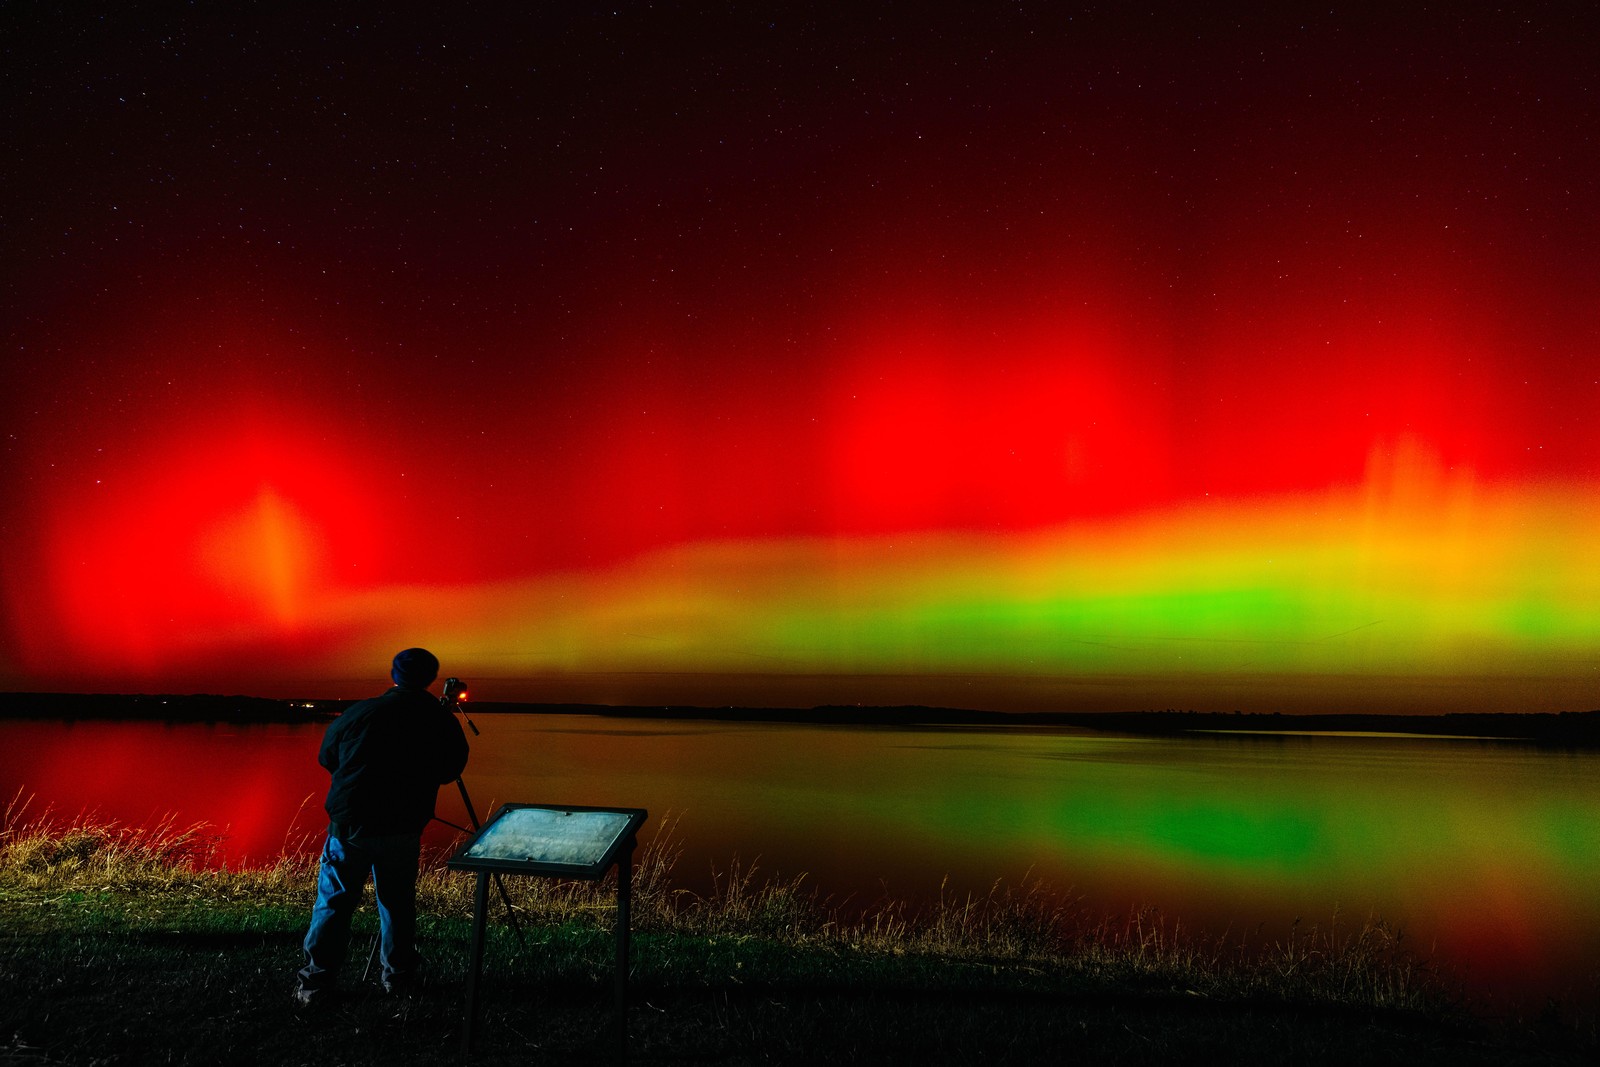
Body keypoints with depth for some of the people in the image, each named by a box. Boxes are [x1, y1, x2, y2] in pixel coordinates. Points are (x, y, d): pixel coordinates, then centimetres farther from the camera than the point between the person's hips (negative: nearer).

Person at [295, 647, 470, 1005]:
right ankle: (398, 975, 22)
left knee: (334, 902, 9)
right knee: (398, 901, 14)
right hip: (403, 829, 1)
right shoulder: (442, 721, -5)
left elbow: (326, 758, 11)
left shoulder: (360, 713, -4)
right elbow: (450, 771, 8)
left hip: (349, 824, 0)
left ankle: (317, 982, 11)